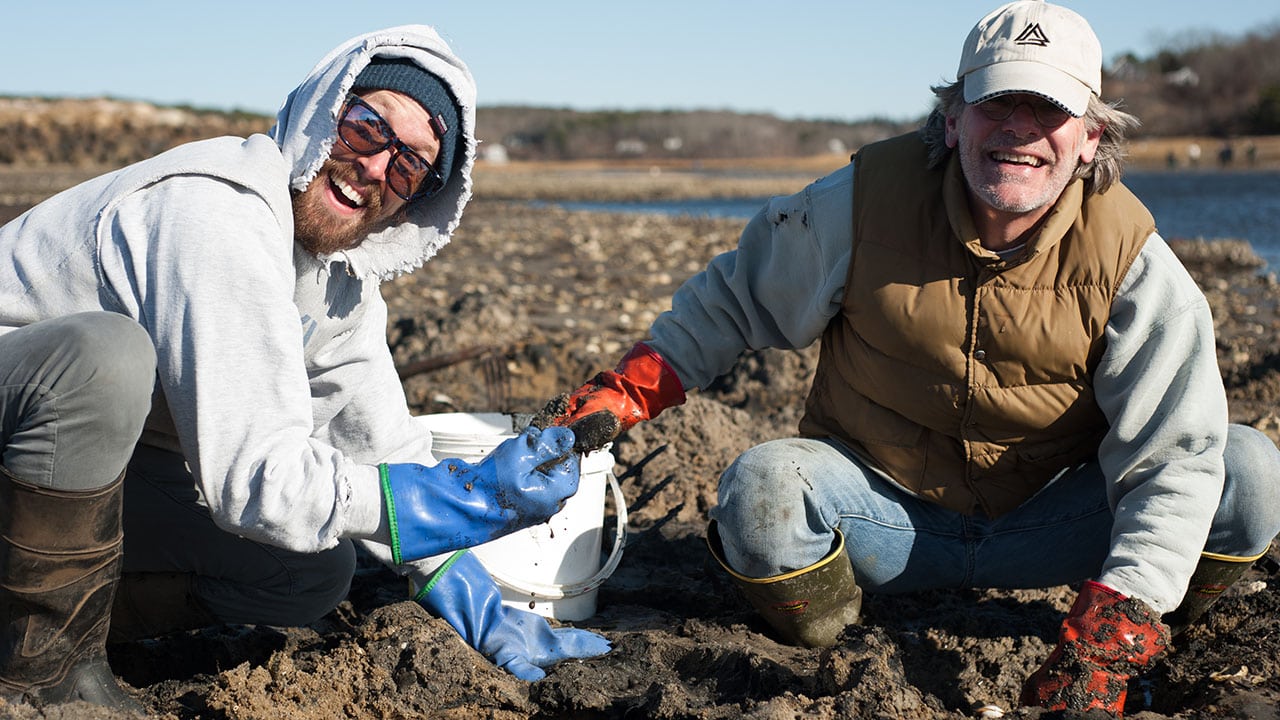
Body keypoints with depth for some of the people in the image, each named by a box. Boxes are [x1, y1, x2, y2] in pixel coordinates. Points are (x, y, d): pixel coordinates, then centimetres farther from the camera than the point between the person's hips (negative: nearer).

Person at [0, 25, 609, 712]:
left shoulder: (344, 281, 1)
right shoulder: (219, 214, -29)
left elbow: (383, 448, 5)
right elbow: (255, 475, -34)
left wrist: (482, 616, -2)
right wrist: (475, 497, -33)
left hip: (104, 461, 9)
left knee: (315, 575, 0)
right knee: (105, 349, -39)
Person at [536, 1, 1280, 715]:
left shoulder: (1127, 255, -14)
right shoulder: (867, 199, -13)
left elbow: (1172, 453, -19)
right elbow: (736, 300, 3)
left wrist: (1110, 641, -31)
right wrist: (620, 394, -7)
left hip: (1048, 522, 1)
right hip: (886, 513, -1)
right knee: (760, 489, -33)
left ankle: (1148, 637, 10)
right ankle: (838, 652, -1)